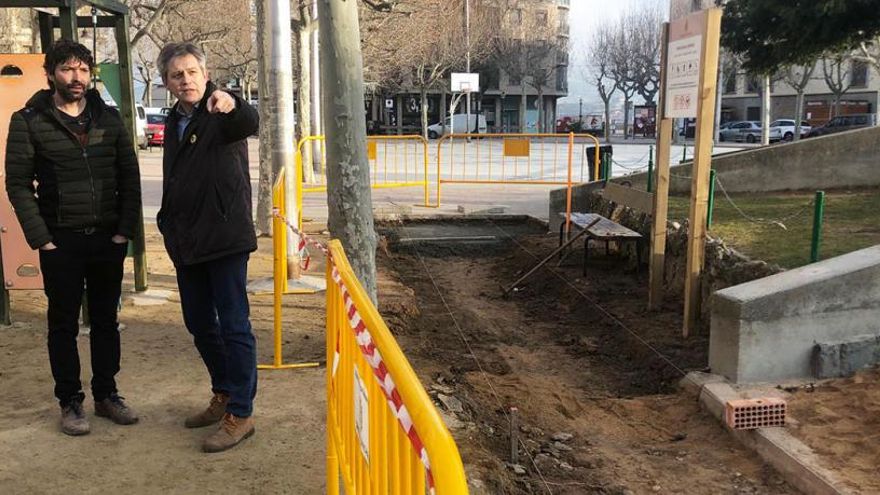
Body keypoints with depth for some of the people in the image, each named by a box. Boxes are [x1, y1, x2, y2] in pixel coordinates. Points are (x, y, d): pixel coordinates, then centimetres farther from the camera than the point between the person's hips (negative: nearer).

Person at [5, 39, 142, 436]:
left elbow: (130, 177, 5)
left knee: (106, 321, 12)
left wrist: (126, 229, -4)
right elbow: (18, 184, -4)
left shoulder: (108, 118, 6)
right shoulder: (29, 121, -2)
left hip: (108, 239, 3)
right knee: (64, 324, 7)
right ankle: (70, 402, 18)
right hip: (61, 241, -2)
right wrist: (41, 238, -11)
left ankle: (106, 394, 24)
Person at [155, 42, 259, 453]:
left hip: (224, 237, -8)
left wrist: (232, 105, -54)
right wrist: (169, 226, 20)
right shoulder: (174, 122, 14)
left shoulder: (221, 116, -8)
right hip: (187, 244, 8)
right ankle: (224, 395, 32)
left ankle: (240, 413, 5)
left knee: (233, 326, -4)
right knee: (199, 324, 16)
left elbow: (250, 125, -33)